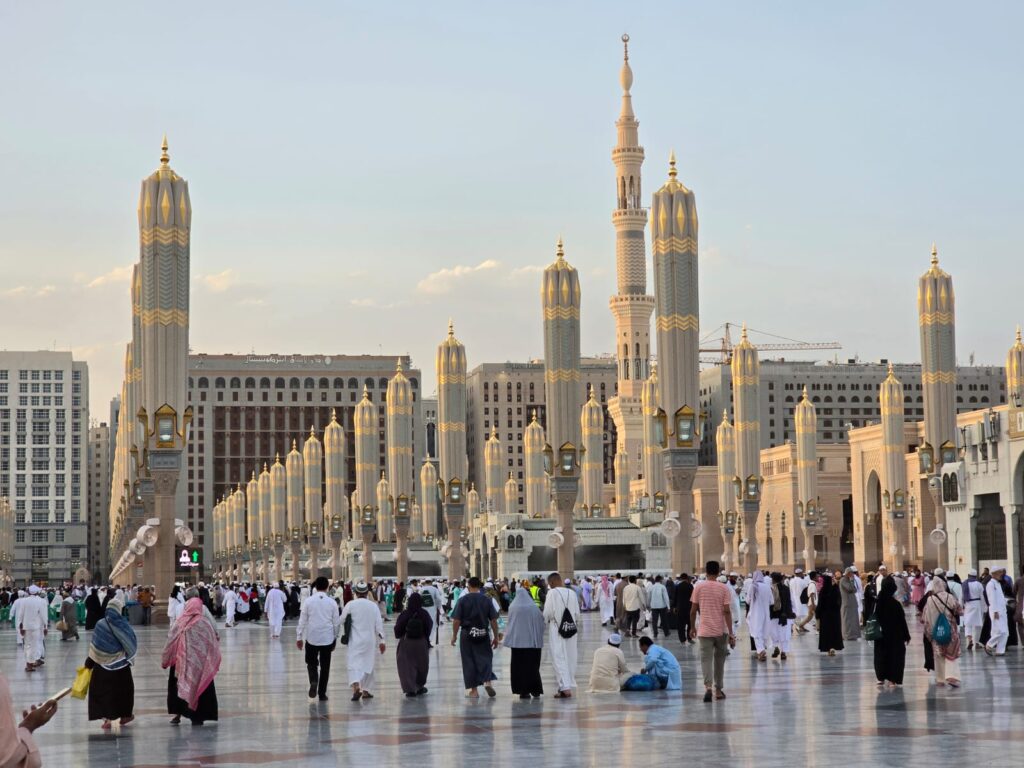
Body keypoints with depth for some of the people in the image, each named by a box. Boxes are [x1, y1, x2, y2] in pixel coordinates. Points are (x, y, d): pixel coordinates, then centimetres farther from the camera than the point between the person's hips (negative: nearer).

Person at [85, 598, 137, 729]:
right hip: (120, 664, -1)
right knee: (122, 688, 17)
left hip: (102, 664, 1)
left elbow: (94, 646, -6)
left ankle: (107, 718, 1)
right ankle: (124, 715, 27)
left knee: (104, 690, 9)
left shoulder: (100, 624, -9)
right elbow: (131, 645, -7)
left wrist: (89, 662, 3)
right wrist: (128, 657, 11)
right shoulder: (123, 626, -13)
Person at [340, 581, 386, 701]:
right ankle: (366, 690, 19)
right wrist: (381, 641, 4)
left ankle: (356, 687, -29)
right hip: (370, 640, 2)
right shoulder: (373, 605, 0)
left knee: (354, 664, -6)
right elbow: (379, 624, -1)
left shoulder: (350, 605, -6)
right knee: (368, 664, 14)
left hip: (355, 640, -2)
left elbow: (342, 621, -1)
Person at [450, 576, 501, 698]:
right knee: (485, 658, 10)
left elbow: (456, 620, -5)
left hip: (467, 634, -1)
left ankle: (473, 690, 8)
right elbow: (493, 620, 1)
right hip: (483, 634, 1)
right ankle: (487, 681, -13)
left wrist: (454, 635, 6)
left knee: (469, 661, 6)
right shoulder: (487, 600, 1)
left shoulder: (463, 600, -3)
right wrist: (496, 637, 9)